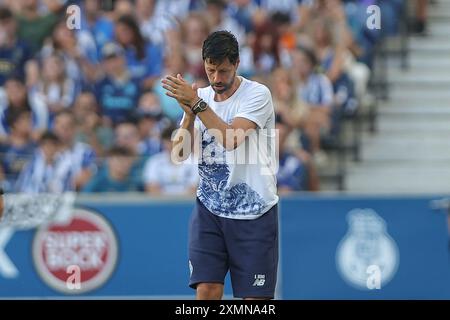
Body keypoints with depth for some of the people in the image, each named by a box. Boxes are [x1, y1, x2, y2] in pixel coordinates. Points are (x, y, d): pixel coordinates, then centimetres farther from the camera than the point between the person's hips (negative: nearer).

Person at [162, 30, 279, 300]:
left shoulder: (257, 94, -9)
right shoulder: (200, 97, 7)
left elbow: (231, 140, -23)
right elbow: (180, 153, 0)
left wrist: (196, 104, -24)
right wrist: (189, 113, -16)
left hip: (254, 213, -4)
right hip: (210, 209, 4)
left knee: (255, 297, -3)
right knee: (207, 290, -8)